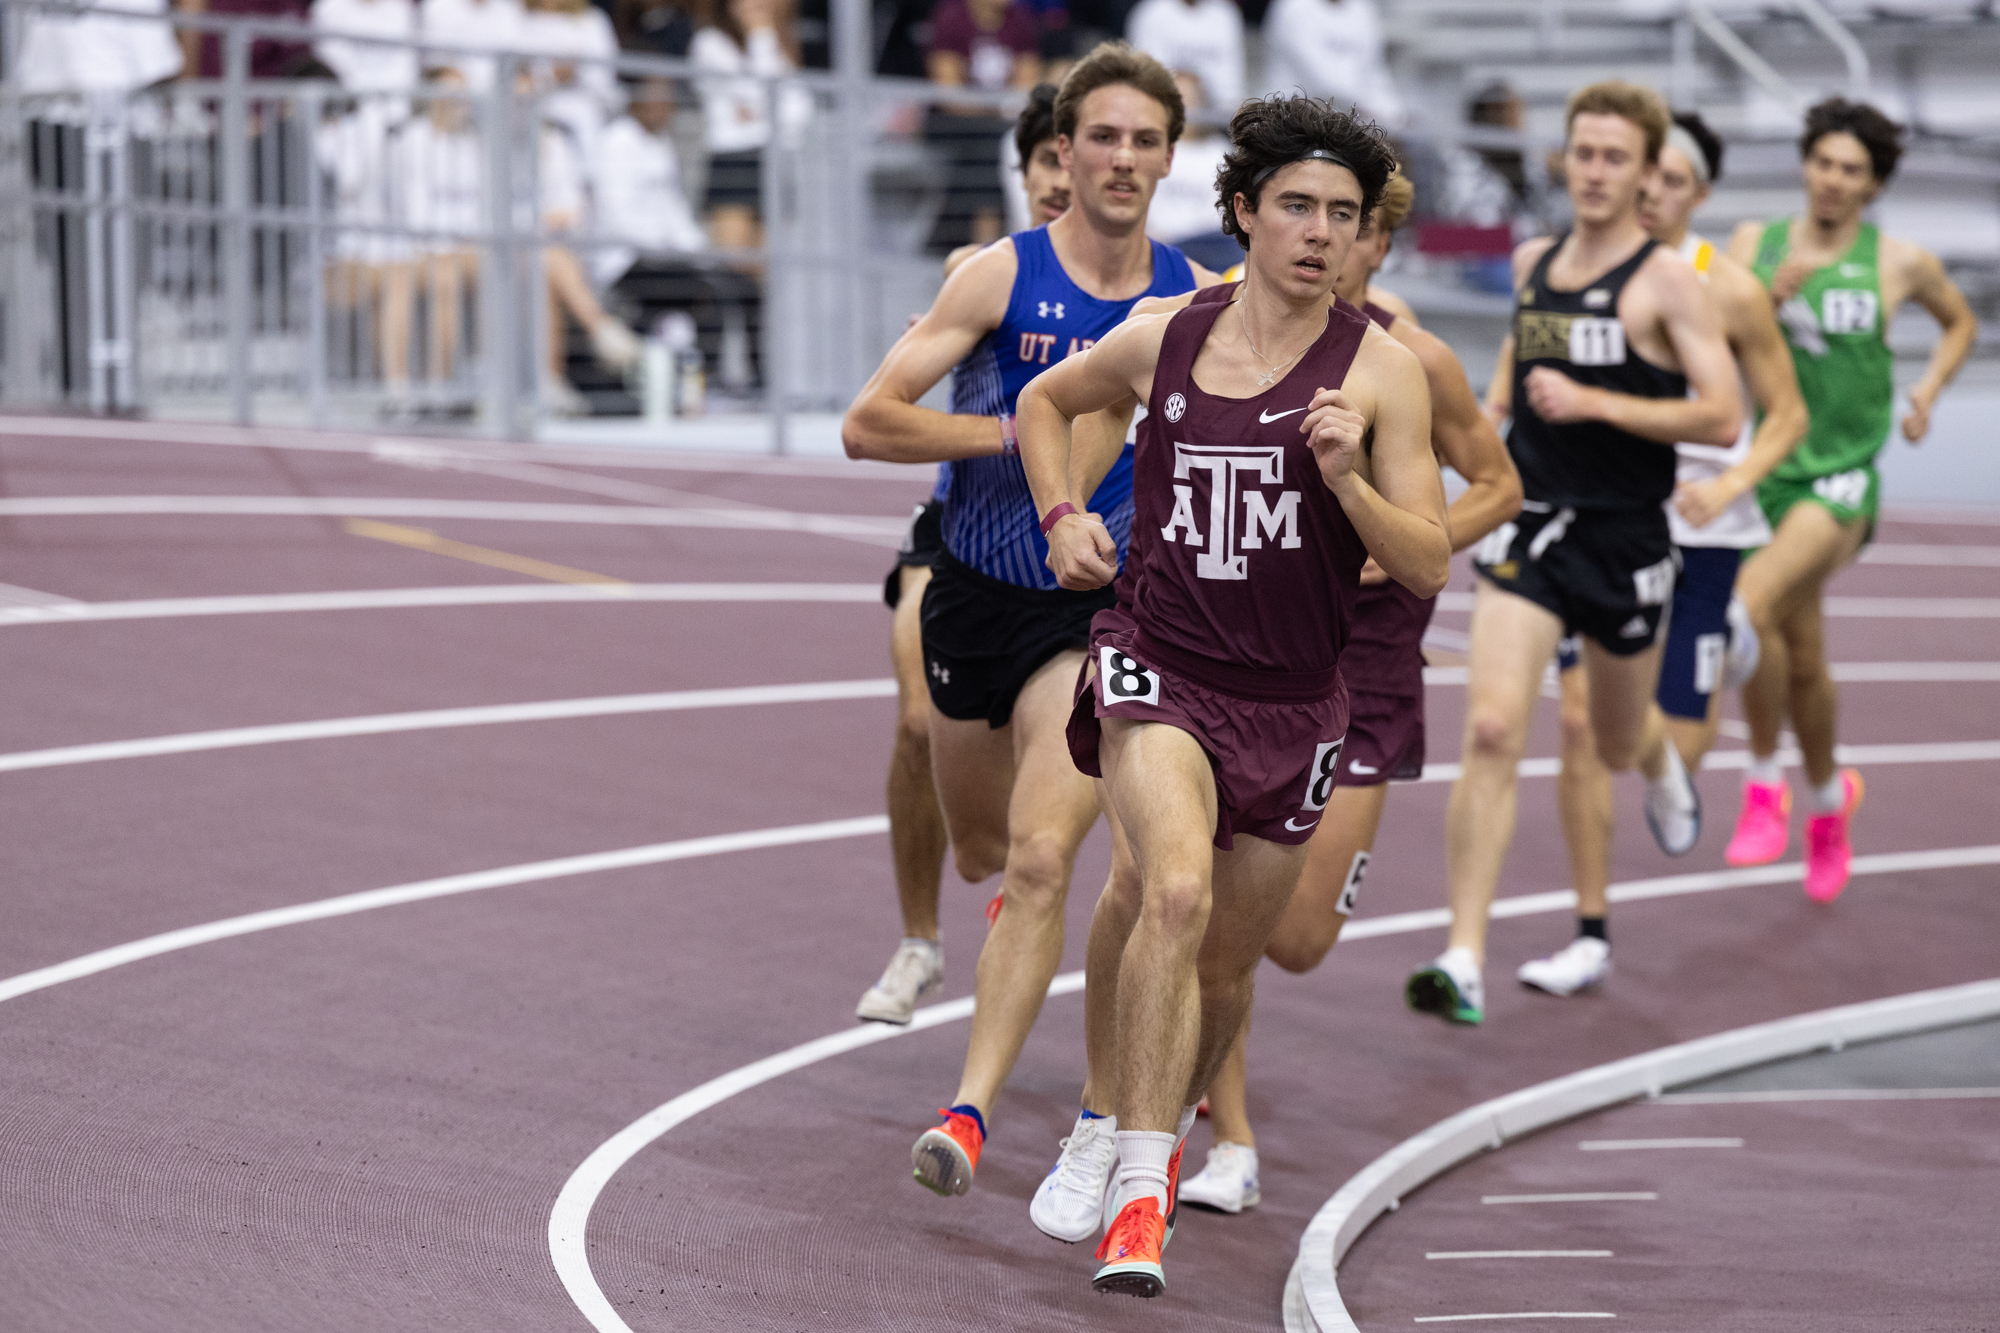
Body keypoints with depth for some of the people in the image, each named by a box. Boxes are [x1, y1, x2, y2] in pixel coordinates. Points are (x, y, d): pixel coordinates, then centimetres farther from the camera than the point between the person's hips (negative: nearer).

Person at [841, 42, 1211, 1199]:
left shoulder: (1198, 300, -4)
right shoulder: (1002, 275, -10)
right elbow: (868, 423, -14)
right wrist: (1022, 431, -21)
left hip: (1100, 612, -1)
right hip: (977, 592, 1)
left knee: (1040, 863, -18)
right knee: (982, 857, 19)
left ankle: (971, 1112, -16)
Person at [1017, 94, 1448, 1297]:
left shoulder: (1381, 370, -6)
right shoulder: (1163, 340, 0)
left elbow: (1430, 569, -8)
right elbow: (1046, 401, 21)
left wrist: (1346, 476, -24)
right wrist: (1062, 516, 5)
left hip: (1293, 700, 1)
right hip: (1160, 659, -1)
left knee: (1226, 961, 15)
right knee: (1175, 892, -27)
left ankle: (1171, 1123, 47)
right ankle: (1139, 1194, -25)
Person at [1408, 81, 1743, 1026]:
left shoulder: (1668, 283, -10)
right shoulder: (1531, 265, 7)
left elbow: (1722, 418, -17)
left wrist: (1593, 403, -21)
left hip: (1624, 539, -2)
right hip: (1529, 523, 2)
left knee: (1616, 749, 18)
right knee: (1492, 732, -16)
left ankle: (1660, 758, 60)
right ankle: (1465, 960, -19)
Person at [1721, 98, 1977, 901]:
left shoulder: (1899, 263, -1)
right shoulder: (1755, 244, 3)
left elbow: (1960, 322, 19)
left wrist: (1928, 391, 4)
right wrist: (1773, 295, -19)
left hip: (1842, 478, -3)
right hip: (1769, 472, 4)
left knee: (1753, 603, -28)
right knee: (1801, 659, 13)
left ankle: (1765, 785, -12)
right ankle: (1829, 798, 40)